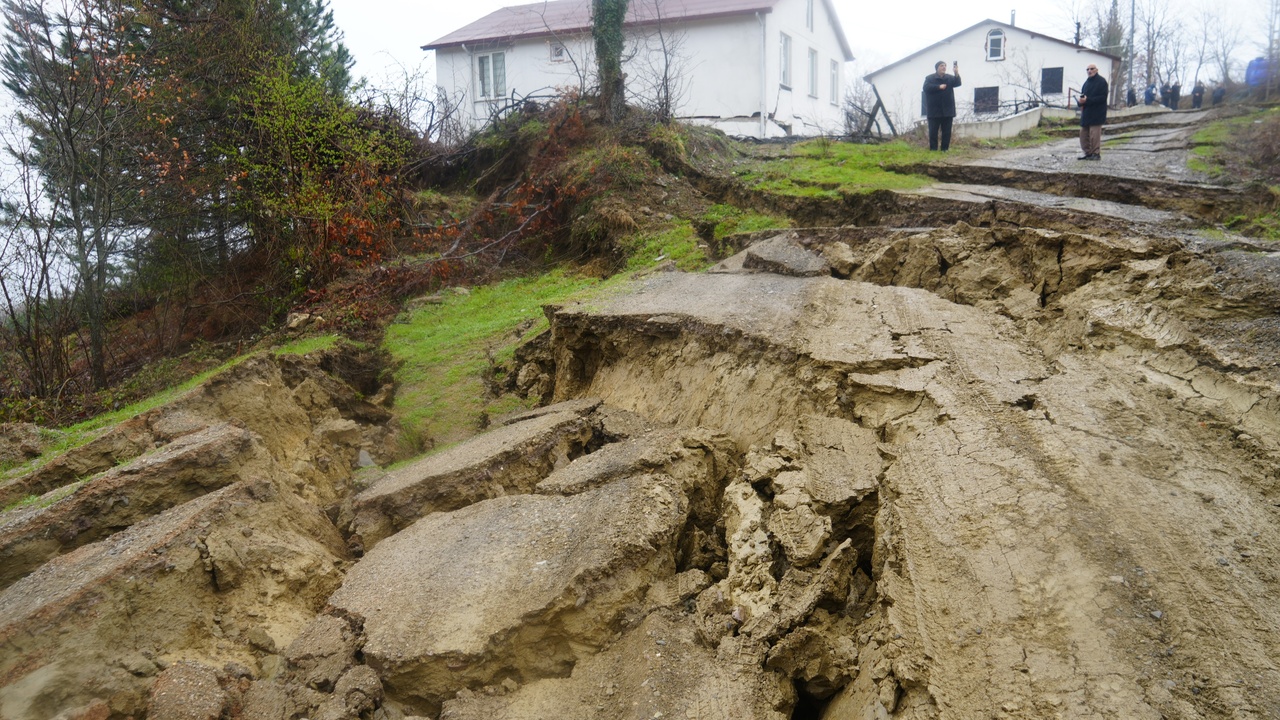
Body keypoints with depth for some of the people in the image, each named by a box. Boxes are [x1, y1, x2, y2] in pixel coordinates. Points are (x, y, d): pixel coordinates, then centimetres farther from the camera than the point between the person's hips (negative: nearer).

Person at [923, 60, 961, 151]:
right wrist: (939, 87, -20)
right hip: (934, 110, -3)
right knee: (933, 132, -3)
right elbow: (926, 87, -13)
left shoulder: (950, 78, 12)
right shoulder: (929, 78, 3)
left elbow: (957, 83, -4)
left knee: (947, 132, 2)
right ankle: (933, 150, 0)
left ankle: (945, 150, 6)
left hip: (947, 110, 3)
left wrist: (956, 74, -22)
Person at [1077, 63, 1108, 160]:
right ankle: (1088, 152, 15)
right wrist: (1080, 101, -5)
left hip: (1096, 114, -8)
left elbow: (1102, 97, -14)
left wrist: (1087, 100, -20)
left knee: (1094, 134, -8)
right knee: (1083, 133, 7)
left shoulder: (1101, 81, -6)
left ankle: (1096, 153, -2)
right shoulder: (1087, 82, 17)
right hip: (1086, 112, 8)